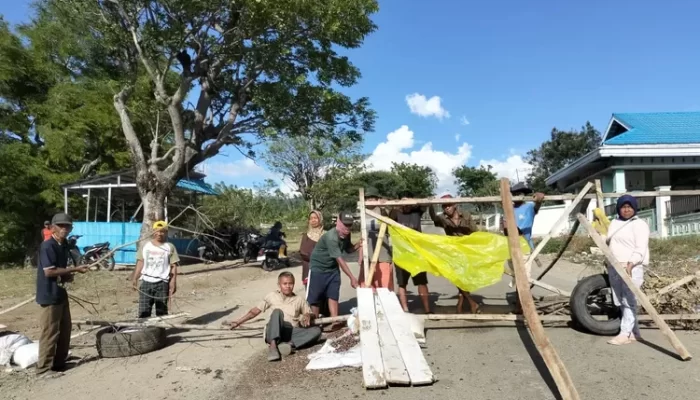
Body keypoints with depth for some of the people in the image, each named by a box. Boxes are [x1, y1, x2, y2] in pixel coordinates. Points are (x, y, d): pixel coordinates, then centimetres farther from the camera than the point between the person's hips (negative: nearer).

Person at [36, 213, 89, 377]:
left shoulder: (62, 246, 13)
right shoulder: (47, 246, -15)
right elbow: (49, 271, -22)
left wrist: (67, 275, -1)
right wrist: (75, 269, -19)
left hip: (61, 293, 10)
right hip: (50, 295, -10)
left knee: (65, 330, 15)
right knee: (50, 332, -3)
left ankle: (59, 363, 26)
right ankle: (44, 368, 8)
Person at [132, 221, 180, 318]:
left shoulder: (170, 247, 2)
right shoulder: (146, 246, 10)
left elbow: (173, 266, -1)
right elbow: (140, 263, 11)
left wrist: (173, 282, -9)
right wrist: (135, 279, 3)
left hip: (162, 283, -2)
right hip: (146, 282, 2)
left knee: (161, 311, 2)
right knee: (143, 310, 1)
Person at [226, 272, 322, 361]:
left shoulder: (299, 300, 15)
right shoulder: (272, 296, 12)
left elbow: (310, 314, 19)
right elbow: (255, 311, 13)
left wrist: (308, 316, -5)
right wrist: (238, 322, 7)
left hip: (292, 332, 1)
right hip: (275, 332, -1)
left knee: (316, 330, -24)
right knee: (277, 311, -32)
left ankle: (289, 344, -38)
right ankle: (273, 346, -44)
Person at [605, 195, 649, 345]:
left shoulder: (639, 224, -6)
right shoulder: (614, 223, 18)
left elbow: (640, 248, -16)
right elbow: (607, 242, 26)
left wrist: (630, 264, -26)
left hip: (632, 267, -8)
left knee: (629, 301, -8)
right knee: (620, 302, 8)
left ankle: (625, 334, -8)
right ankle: (634, 333, 16)